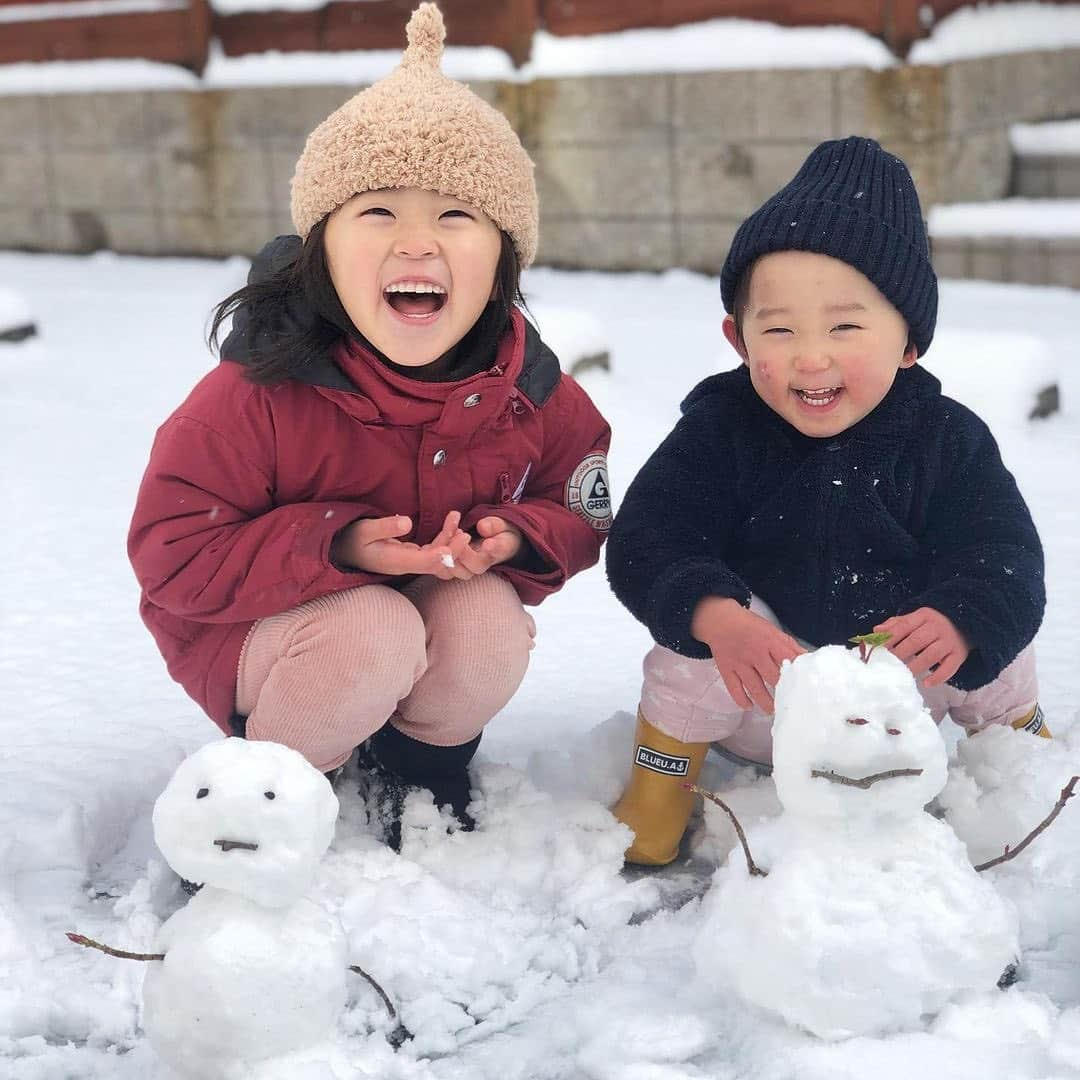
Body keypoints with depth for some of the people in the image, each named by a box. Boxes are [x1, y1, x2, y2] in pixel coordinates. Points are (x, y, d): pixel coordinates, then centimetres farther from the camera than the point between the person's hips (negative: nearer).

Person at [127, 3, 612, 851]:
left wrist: (514, 539, -23)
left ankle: (424, 766, 6)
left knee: (490, 623, -27)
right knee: (371, 632, -33)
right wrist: (338, 547, -34)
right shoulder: (261, 393, -27)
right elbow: (173, 551, -23)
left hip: (454, 609, 4)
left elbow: (582, 514, 1)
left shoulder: (532, 394, -14)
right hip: (255, 635, -4)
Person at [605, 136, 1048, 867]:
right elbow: (645, 542, -24)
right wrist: (714, 616, -44)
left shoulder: (950, 442, -11)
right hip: (759, 701, -2)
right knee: (700, 634, -30)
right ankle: (659, 786, -3)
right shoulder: (720, 430, -15)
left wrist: (957, 624, -42)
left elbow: (1005, 560, -18)